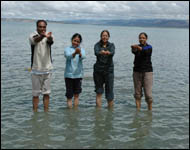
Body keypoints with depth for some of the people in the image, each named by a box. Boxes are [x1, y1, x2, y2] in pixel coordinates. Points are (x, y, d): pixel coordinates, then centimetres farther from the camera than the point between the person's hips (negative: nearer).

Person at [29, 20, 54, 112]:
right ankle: (35, 112, 15)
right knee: (35, 93, 5)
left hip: (48, 69, 2)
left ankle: (46, 112, 18)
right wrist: (42, 35, -54)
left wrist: (49, 37, -51)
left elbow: (51, 42, -25)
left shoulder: (49, 36, -1)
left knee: (46, 93, 8)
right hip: (36, 69, -2)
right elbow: (36, 40, -30)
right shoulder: (32, 36, -6)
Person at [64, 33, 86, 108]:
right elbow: (68, 56, -24)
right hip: (69, 75, -2)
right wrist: (74, 53, -46)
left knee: (76, 94, 8)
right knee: (69, 95, 1)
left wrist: (79, 53, -43)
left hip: (78, 75, 2)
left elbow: (83, 56, -19)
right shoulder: (67, 49, -2)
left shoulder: (81, 49, 4)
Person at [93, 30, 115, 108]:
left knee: (109, 91, -1)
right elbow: (96, 52, -20)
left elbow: (112, 52, -18)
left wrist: (108, 52, -43)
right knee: (99, 92, 5)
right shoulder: (97, 45, 2)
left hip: (109, 70, 0)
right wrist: (101, 52, -44)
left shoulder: (111, 45, 4)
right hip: (98, 70, 0)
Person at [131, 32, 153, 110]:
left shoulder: (149, 47, -1)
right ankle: (138, 110, 14)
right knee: (137, 93, 5)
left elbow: (145, 51, -25)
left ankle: (150, 110, 6)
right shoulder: (136, 47, 5)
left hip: (147, 72, -2)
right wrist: (133, 48, -45)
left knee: (148, 94, -7)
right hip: (137, 71, 3)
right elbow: (133, 51, -20)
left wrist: (138, 47, -45)